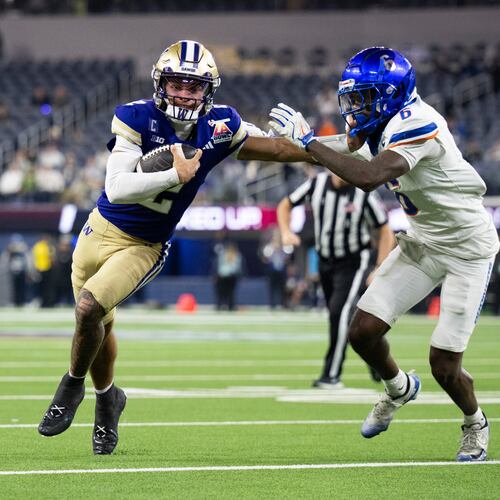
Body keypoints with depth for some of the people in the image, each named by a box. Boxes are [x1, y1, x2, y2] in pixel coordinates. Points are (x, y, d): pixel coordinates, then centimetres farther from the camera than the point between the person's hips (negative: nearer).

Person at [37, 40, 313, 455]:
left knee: (89, 309, -22)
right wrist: (176, 175, -30)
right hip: (102, 230, 1)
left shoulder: (218, 128, -10)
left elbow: (273, 148, 8)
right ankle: (107, 398, 42)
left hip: (145, 247, -1)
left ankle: (73, 386, 4)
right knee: (99, 325, 15)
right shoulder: (137, 118, -18)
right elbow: (117, 189, -26)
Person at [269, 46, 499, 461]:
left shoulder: (417, 124, -30)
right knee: (363, 332, -3)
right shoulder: (382, 120, -3)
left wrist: (308, 141, -35)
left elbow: (368, 178, -41)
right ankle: (399, 389, 28)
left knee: (444, 366, -7)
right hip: (422, 241, 8)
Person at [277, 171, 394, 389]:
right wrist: (286, 232, -13)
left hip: (353, 262, -5)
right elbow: (285, 206, 6)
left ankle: (332, 375, -16)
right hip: (326, 262, 5)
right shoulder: (317, 184, -10)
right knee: (338, 316, 12)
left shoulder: (364, 194, -19)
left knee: (339, 310, -22)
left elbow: (385, 232, -10)